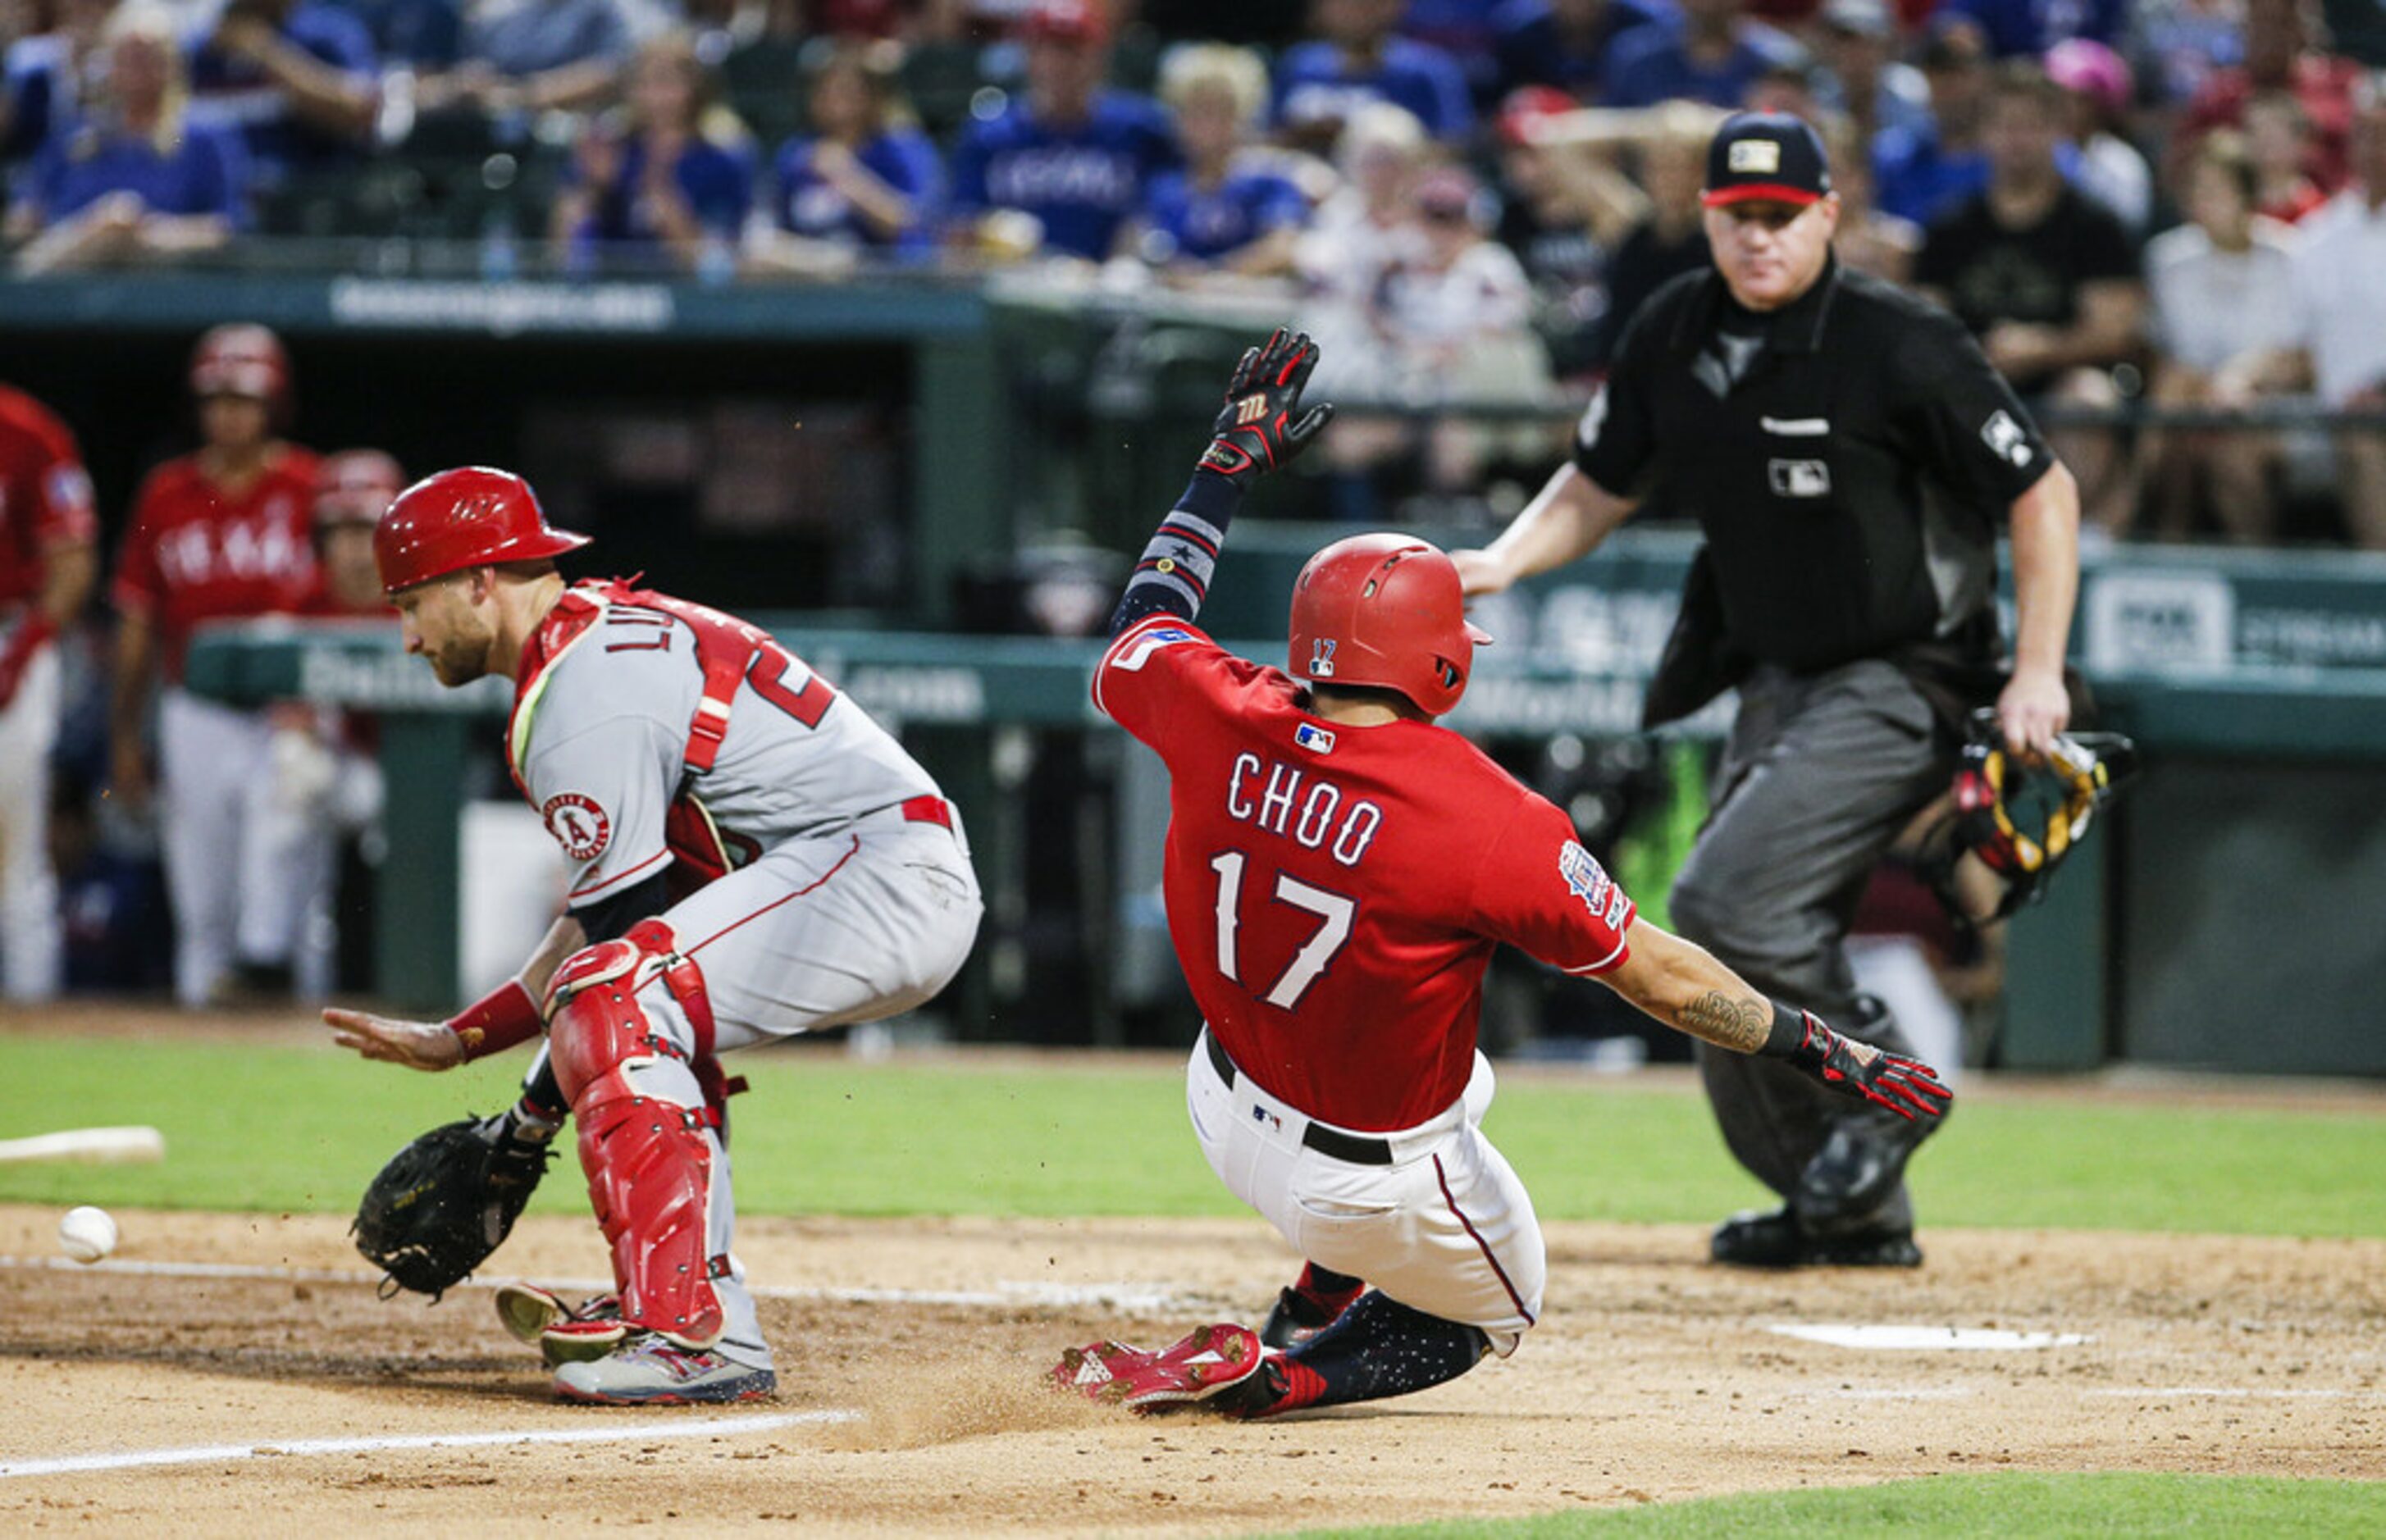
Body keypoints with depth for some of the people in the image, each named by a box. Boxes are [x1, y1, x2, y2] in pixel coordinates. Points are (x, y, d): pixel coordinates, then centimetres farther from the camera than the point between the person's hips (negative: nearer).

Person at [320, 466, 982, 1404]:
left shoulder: (581, 691, -12)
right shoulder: (607, 633, 20)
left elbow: (624, 922, -14)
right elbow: (611, 912, 23)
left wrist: (531, 1122, -7)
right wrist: (457, 1041, 22)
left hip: (890, 880, -11)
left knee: (612, 1000, -21)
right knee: (650, 1016, 22)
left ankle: (686, 1339, -27)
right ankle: (714, 1317, 12)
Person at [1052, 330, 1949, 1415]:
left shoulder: (1223, 720, -17)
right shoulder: (1486, 819, -29)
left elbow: (1137, 641, 9)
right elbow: (1661, 978, -21)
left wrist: (1228, 464, 17)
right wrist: (1823, 1053, -9)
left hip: (1227, 1118, 6)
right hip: (1379, 1189, -6)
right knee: (1489, 1316, 26)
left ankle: (1312, 1315, 34)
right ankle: (1269, 1378, 1)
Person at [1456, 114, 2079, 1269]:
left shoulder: (1899, 347, -17)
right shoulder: (1675, 337, 2)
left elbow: (2042, 493, -11)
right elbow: (1596, 489, 14)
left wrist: (2036, 674, -17)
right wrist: (1502, 562, -5)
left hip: (1900, 687, -8)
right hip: (1774, 687, 8)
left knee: (1726, 904, -21)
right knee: (1728, 992, 6)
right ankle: (1852, 1215, 19)